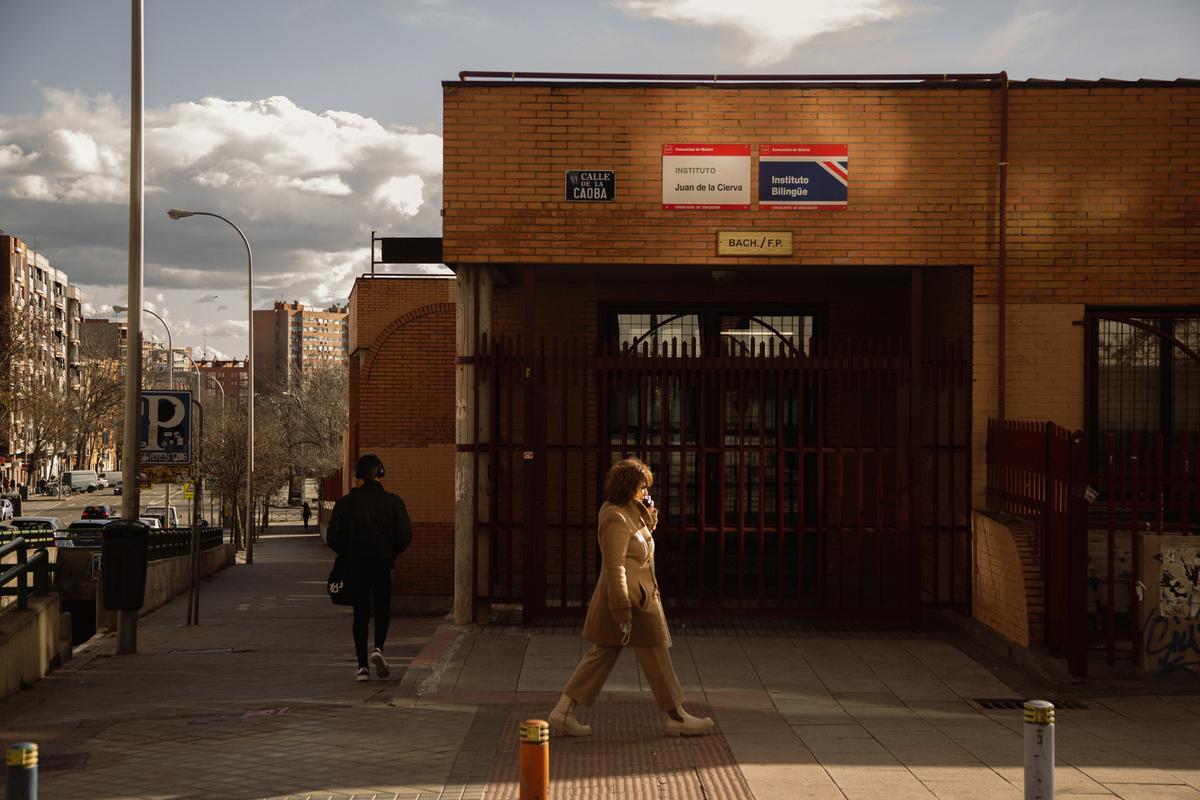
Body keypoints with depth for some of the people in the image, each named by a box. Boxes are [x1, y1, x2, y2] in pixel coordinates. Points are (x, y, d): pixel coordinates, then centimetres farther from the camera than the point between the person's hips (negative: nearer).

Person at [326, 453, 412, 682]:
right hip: (383, 562, -1)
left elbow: (332, 536, -5)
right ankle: (378, 648, -10)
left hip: (355, 563, 1)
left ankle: (362, 666, 3)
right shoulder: (393, 501, -6)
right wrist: (392, 552, 8)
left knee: (360, 612, 8)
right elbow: (405, 534, -9)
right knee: (382, 609, 15)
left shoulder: (346, 503, -3)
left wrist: (347, 554, 12)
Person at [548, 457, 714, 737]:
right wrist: (623, 612, -26)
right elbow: (615, 568, -24)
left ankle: (564, 711, 9)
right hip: (631, 599, -10)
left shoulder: (628, 513, 12)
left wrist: (649, 518, 7)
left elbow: (640, 543, 26)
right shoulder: (616, 519, -19)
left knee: (600, 656, 10)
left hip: (636, 596, 10)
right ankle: (676, 718, 13)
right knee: (656, 657, 2)